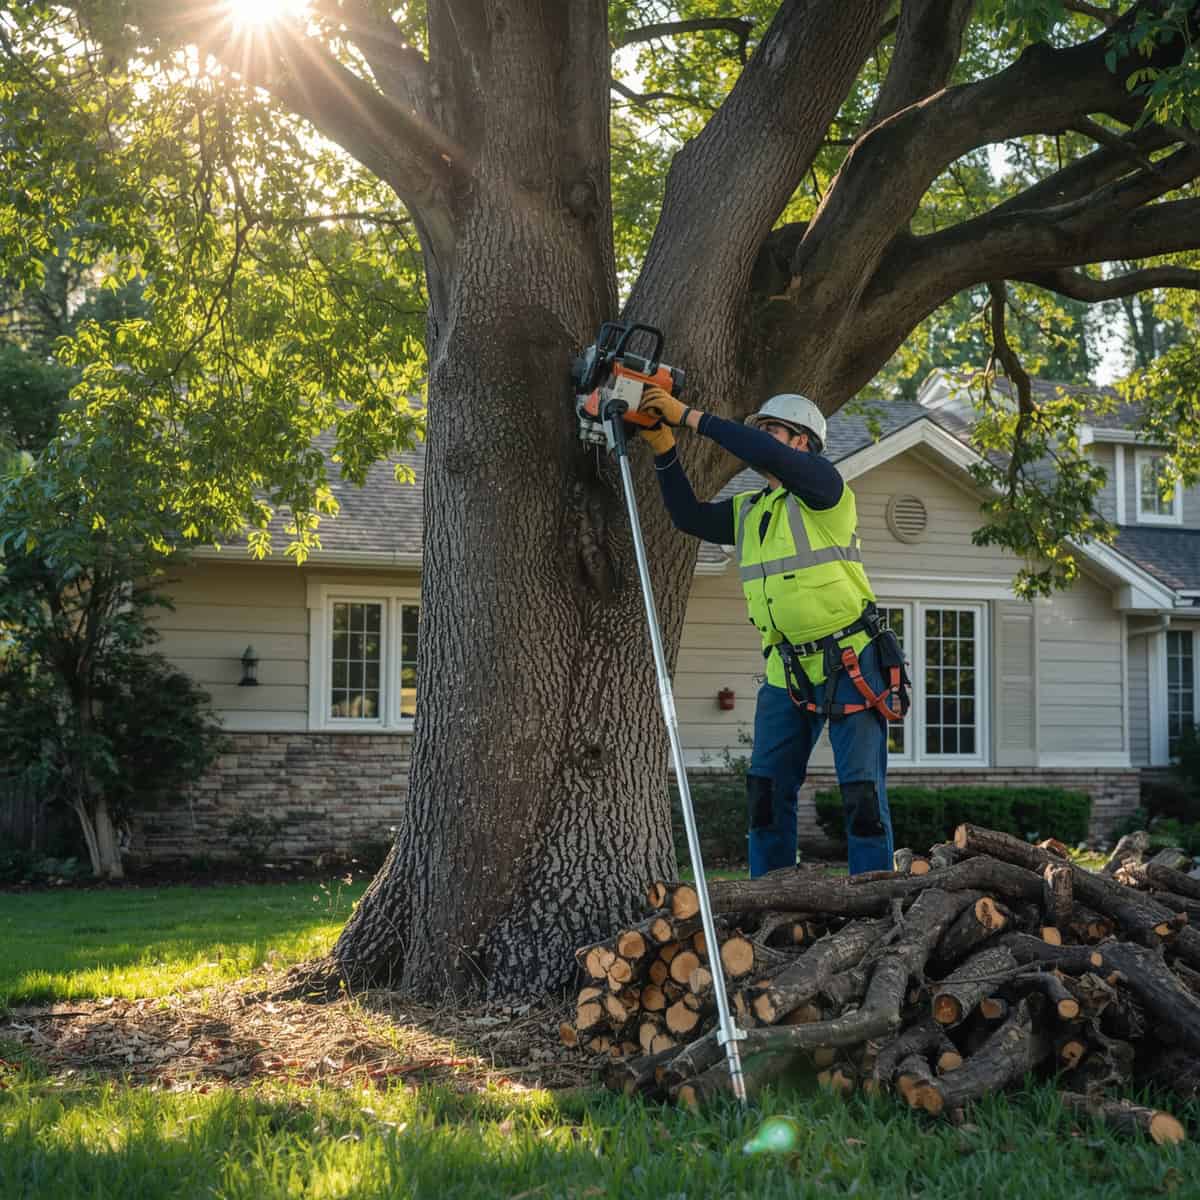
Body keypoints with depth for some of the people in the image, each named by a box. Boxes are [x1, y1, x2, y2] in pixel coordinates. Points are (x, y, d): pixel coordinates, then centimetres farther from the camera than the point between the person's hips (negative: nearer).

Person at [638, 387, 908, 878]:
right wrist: (664, 449, -8)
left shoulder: (823, 485, -8)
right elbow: (689, 516, 2)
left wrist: (691, 417, -22)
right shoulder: (748, 511, 14)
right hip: (787, 671, 7)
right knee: (766, 789, 6)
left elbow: (767, 455, -25)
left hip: (850, 664, -7)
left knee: (862, 791, -6)